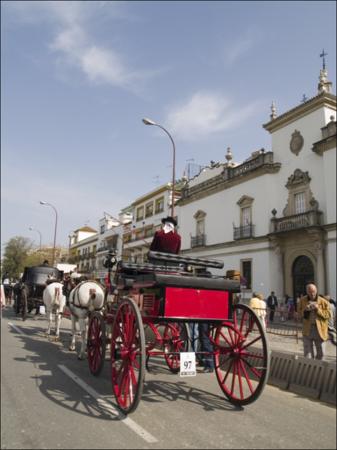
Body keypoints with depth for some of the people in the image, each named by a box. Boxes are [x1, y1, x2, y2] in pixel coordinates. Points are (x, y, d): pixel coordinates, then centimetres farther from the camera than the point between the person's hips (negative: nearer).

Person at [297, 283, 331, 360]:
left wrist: (318, 309, -18)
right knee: (307, 353, 4)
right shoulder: (302, 301, 2)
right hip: (307, 330, 1)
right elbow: (299, 314, 6)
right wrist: (305, 310, -14)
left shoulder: (323, 302, -3)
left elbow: (328, 315, -5)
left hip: (319, 329, -1)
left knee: (321, 353, 10)